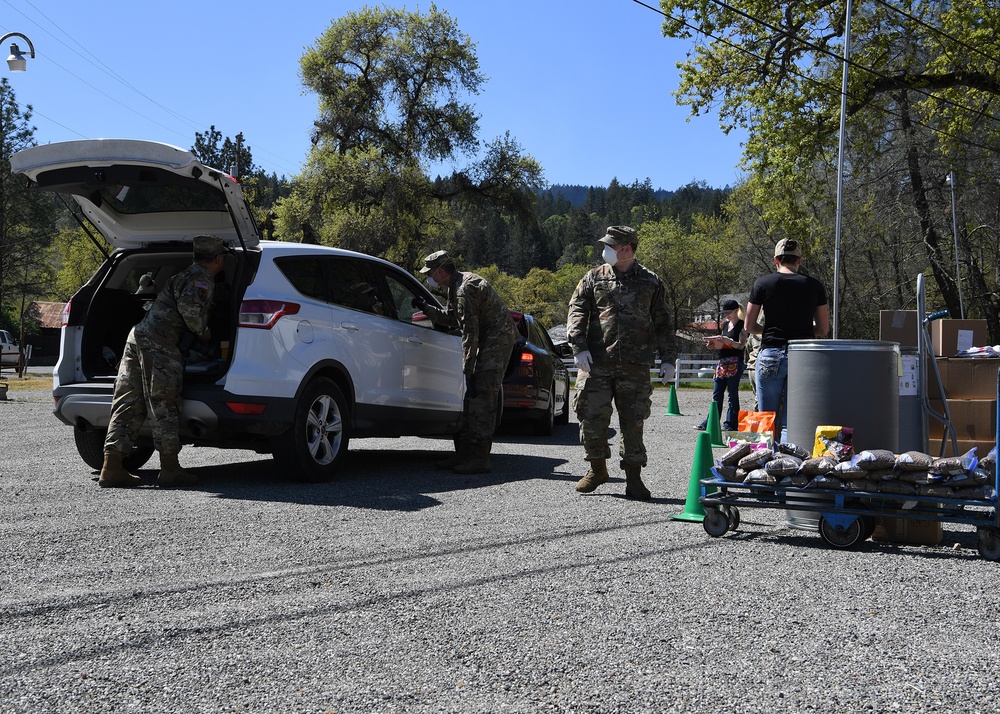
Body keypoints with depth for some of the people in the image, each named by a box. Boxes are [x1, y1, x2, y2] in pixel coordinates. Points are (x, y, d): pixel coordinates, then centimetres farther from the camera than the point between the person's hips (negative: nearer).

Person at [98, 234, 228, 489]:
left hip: (138, 335, 9)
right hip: (158, 343, -9)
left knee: (128, 406, 5)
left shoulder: (186, 274, 26)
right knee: (164, 407, -5)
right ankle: (169, 469, -1)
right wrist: (202, 331, -6)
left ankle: (112, 469, 3)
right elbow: (188, 306, -19)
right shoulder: (202, 278, -3)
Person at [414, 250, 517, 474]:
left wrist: (468, 370, -23)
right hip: (490, 340, 11)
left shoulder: (464, 290, -20)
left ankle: (480, 458, -14)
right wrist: (426, 308, 17)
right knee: (472, 396, 10)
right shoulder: (459, 284, 14)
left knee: (481, 396, -13)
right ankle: (465, 453, 14)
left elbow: (470, 331, -23)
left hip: (497, 339, -11)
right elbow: (452, 318, 26)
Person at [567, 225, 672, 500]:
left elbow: (661, 322, 15)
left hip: (635, 366, -1)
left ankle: (633, 477, 8)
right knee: (592, 417, 1)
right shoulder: (594, 278, 10)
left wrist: (666, 356, 9)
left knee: (633, 421, 0)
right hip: (597, 362, 1)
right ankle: (597, 468, 21)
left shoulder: (650, 282, 11)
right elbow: (576, 312, 5)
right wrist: (579, 347, -8)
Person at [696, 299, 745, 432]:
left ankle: (731, 424, 0)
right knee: (717, 394, 6)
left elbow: (741, 345, -10)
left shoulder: (741, 325, -3)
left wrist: (727, 340, -22)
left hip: (735, 363, -7)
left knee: (732, 394, -4)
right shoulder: (725, 325, 19)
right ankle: (709, 423, 6)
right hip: (722, 362, 7)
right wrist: (714, 344, 4)